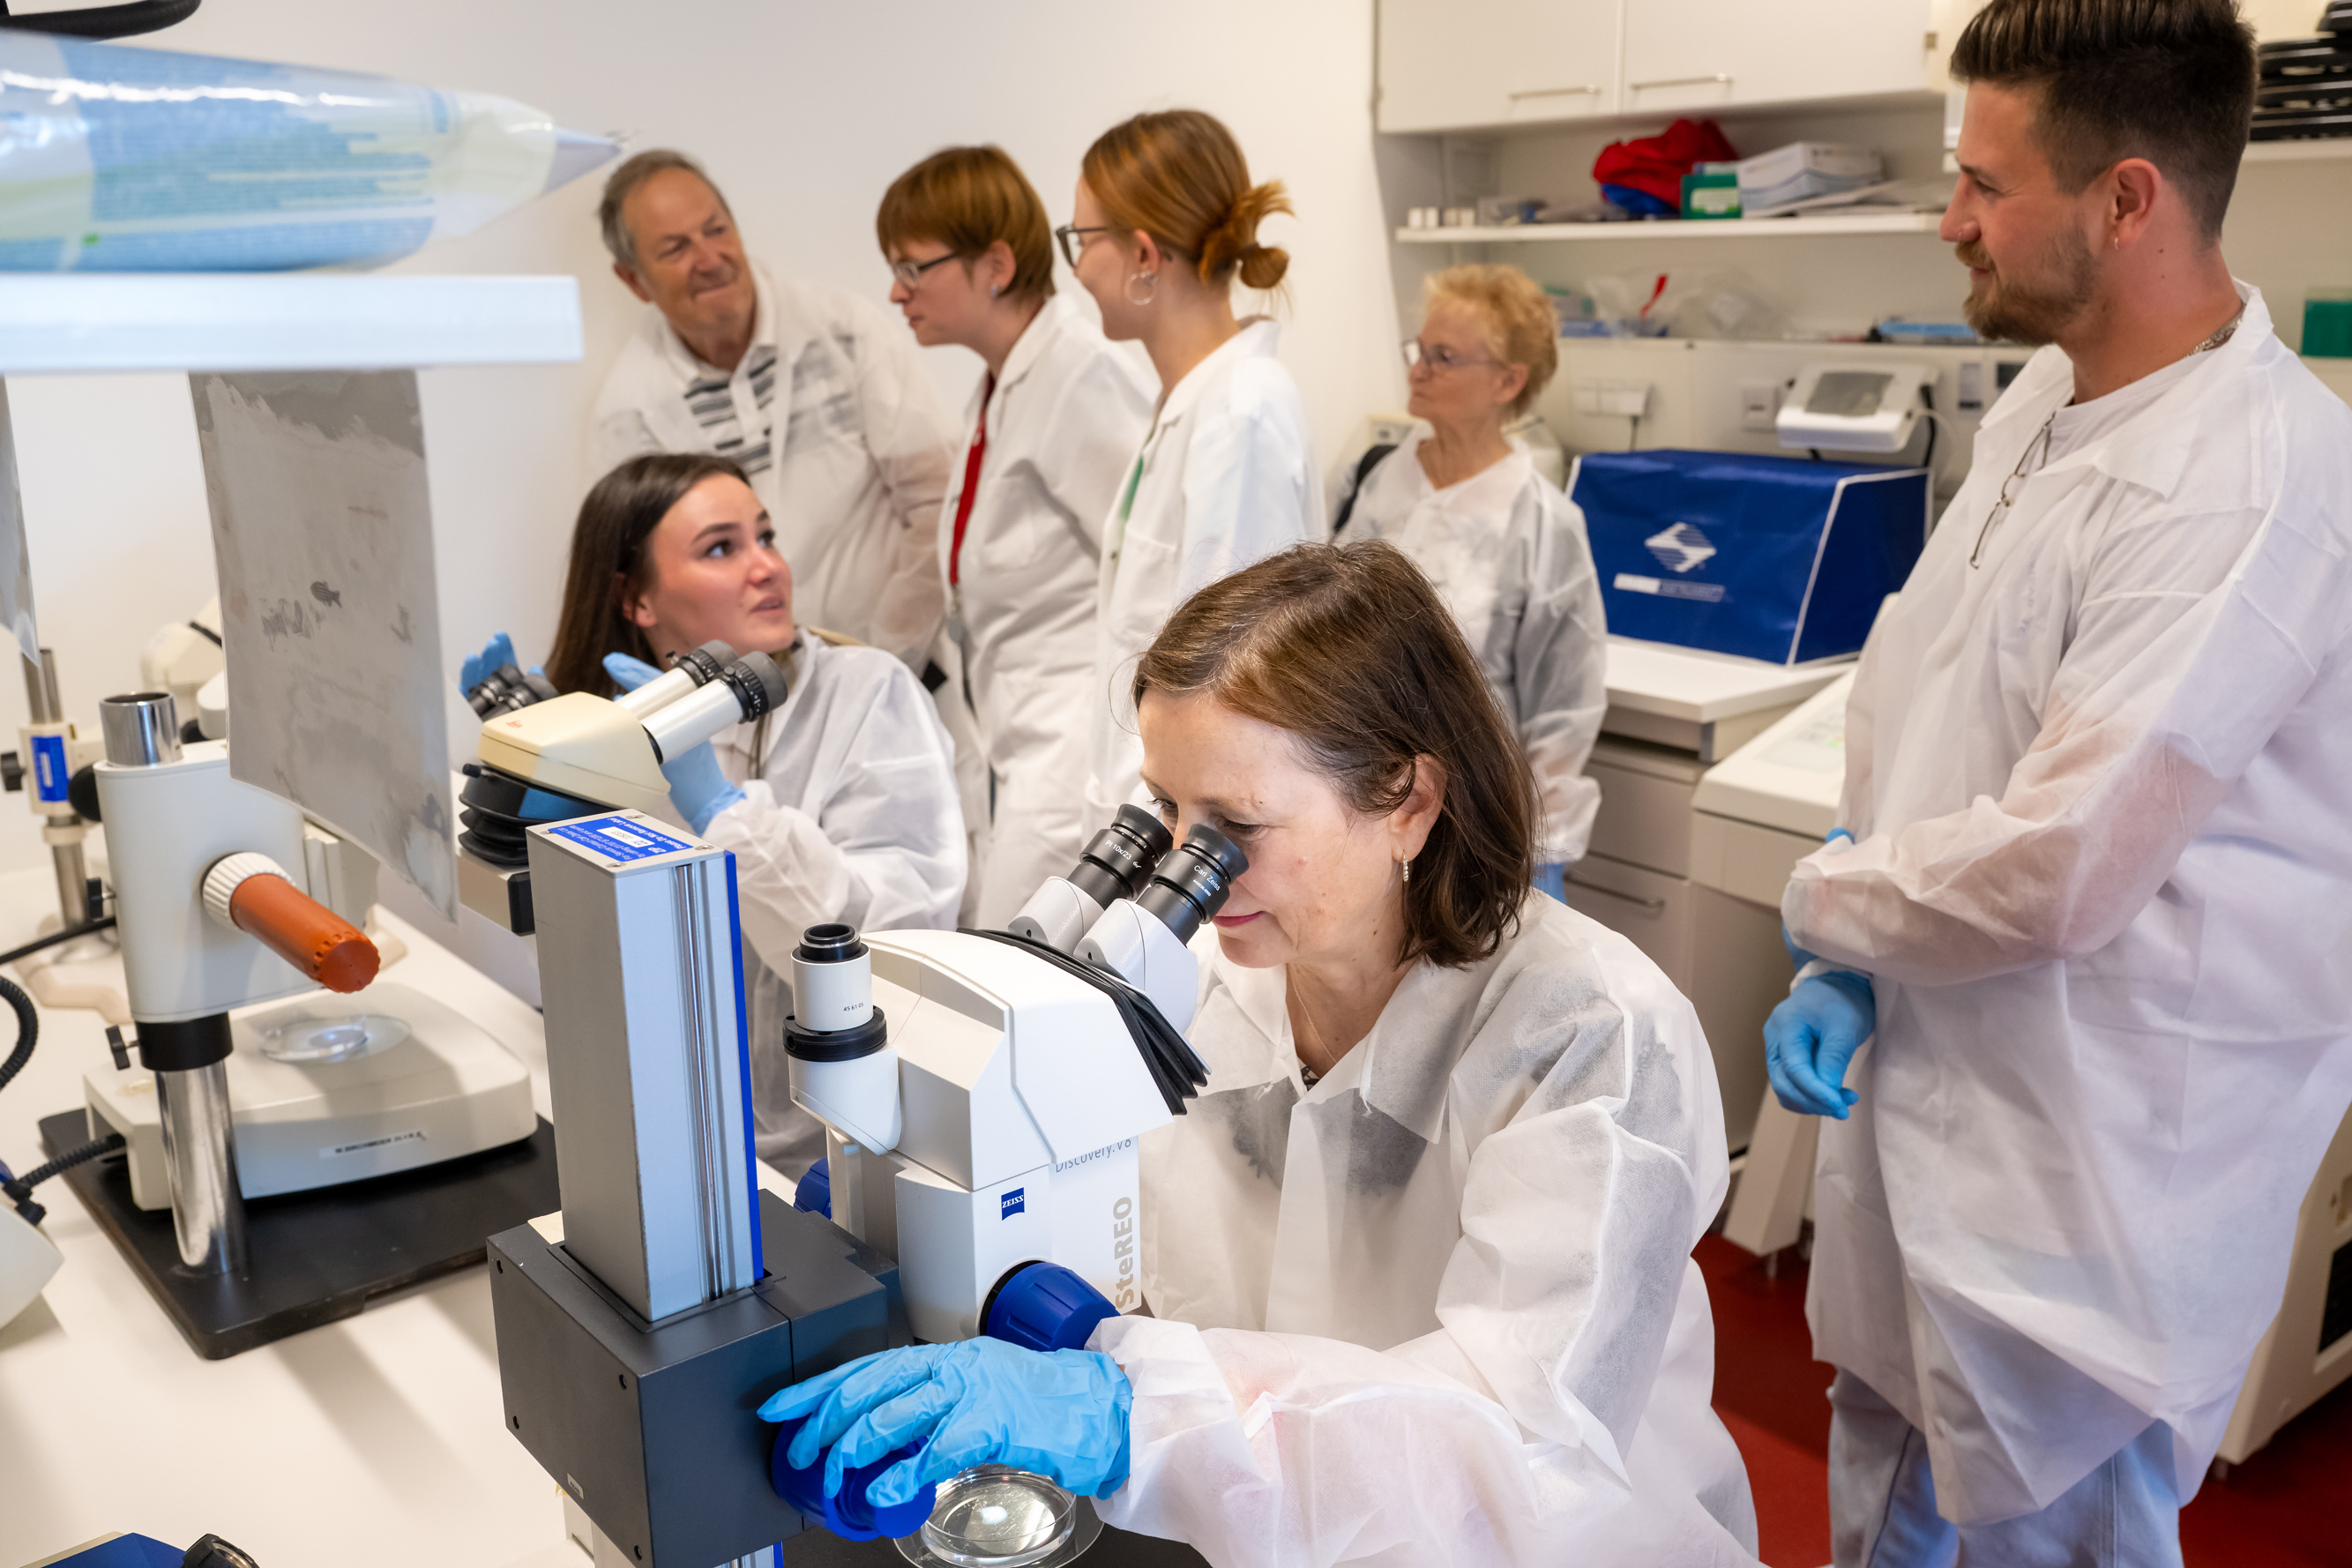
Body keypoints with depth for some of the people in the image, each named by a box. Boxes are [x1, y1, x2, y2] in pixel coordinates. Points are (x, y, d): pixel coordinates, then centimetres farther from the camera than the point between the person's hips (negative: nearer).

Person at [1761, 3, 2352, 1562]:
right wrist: (1845, 968, 1)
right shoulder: (2044, 401, 5)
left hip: (2089, 1171, -8)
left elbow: (2051, 875, -29)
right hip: (1934, 1088, 8)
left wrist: (1822, 900, -10)